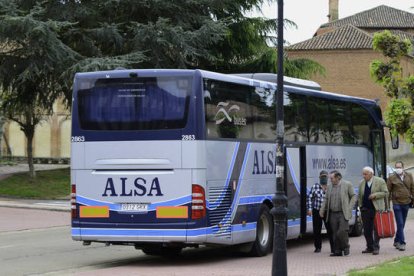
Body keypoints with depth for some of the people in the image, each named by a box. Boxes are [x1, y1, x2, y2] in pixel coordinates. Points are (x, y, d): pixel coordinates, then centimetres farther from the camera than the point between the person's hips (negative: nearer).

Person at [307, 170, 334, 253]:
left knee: (330, 230, -7)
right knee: (316, 230, 5)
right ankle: (318, 247, 19)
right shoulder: (315, 186, 0)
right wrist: (309, 209, -3)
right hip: (316, 211, 0)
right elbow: (309, 197, 3)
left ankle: (333, 248, -1)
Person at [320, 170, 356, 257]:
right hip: (333, 214, 5)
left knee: (342, 232, -13)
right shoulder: (329, 187, 13)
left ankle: (346, 247, 9)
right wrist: (322, 210, 5)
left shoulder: (347, 184, 0)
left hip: (343, 213, -5)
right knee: (335, 234, 3)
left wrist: (349, 208, -6)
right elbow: (326, 199, 16)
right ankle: (337, 251, 10)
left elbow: (354, 196, 3)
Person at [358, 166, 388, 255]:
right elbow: (359, 196, 17)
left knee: (376, 229, -4)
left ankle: (376, 248, 0)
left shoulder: (380, 181, -1)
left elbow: (385, 193, -3)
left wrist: (375, 195, -16)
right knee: (367, 230, 5)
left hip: (376, 209, -4)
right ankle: (369, 247, 13)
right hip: (365, 210, 4)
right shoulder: (361, 183, 12)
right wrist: (360, 206, 8)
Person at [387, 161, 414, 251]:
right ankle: (402, 243, -5)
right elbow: (388, 191, -2)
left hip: (406, 203, 4)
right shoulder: (391, 178, -3)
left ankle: (397, 241, 24)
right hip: (397, 203, -4)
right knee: (400, 224, -8)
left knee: (402, 224, 11)